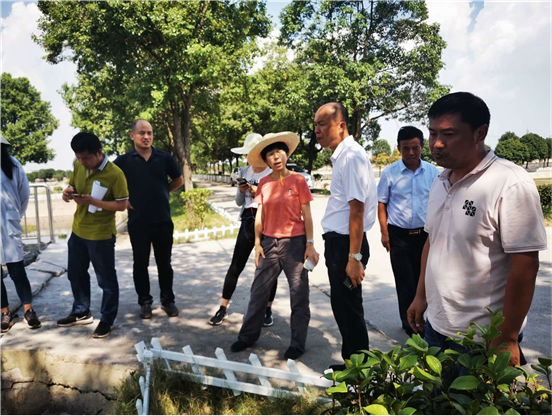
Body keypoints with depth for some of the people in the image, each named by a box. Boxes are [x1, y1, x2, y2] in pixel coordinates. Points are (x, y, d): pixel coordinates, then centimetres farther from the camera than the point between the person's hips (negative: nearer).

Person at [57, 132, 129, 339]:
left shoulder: (114, 174, -21)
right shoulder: (78, 166, 0)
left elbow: (121, 205, -19)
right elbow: (72, 185, 14)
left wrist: (92, 201, -28)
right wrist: (68, 192, -10)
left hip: (101, 235, -7)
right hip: (78, 231, 8)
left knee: (106, 280, 6)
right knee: (76, 274, 20)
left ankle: (107, 320, 22)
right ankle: (81, 312, 39)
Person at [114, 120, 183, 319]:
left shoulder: (164, 158, 1)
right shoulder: (124, 160, -3)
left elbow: (178, 180, 15)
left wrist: (162, 192, 7)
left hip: (163, 220, 1)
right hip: (138, 222, -1)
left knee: (164, 262, 10)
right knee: (140, 263, 9)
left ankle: (167, 300, 24)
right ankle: (145, 302, 23)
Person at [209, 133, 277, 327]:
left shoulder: (273, 172, -4)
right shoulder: (244, 171, 9)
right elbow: (239, 202, 12)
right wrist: (241, 191, -8)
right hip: (247, 221, 4)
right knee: (236, 266, 4)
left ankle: (268, 310, 20)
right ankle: (223, 308, 14)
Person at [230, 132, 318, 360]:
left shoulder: (298, 180, -6)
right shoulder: (264, 183, 4)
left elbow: (307, 215, -5)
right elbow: (260, 215, 9)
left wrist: (310, 244, -8)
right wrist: (257, 243, 7)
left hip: (294, 242, -3)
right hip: (269, 242, 4)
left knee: (299, 294, 6)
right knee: (259, 291, 12)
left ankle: (297, 343, 21)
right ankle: (248, 335, 29)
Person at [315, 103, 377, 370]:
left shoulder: (352, 156, -17)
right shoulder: (340, 156, 12)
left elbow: (357, 210, -21)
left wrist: (354, 257, -22)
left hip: (346, 243, -10)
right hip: (336, 241, 10)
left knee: (349, 310, 4)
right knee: (341, 306, 19)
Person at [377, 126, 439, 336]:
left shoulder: (432, 172, 2)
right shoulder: (390, 173, -3)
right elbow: (381, 203, 0)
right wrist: (384, 233, -5)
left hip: (424, 234, 2)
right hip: (399, 235, -2)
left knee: (420, 281, 14)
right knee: (405, 283, 2)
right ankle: (411, 326, 16)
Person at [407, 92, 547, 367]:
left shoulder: (511, 184, -18)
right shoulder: (439, 183, 4)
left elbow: (525, 265, -18)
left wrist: (507, 338, -16)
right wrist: (421, 296, 12)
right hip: (436, 326, 7)